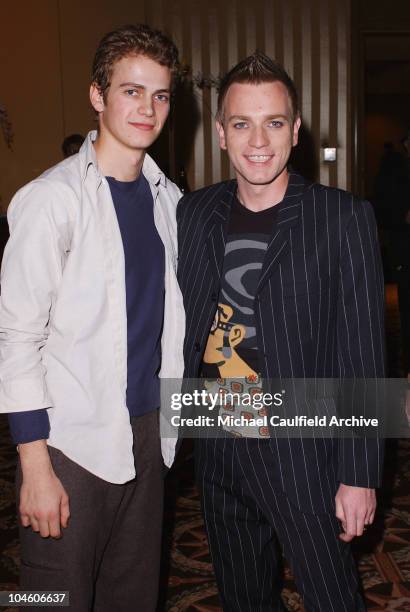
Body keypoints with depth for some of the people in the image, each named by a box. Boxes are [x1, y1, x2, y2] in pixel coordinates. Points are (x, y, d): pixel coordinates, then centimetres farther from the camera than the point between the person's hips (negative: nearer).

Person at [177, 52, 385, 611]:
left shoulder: (343, 218, -10)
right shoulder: (192, 213, 2)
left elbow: (362, 355, -10)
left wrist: (359, 475, -10)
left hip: (304, 458, -4)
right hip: (218, 453, 4)